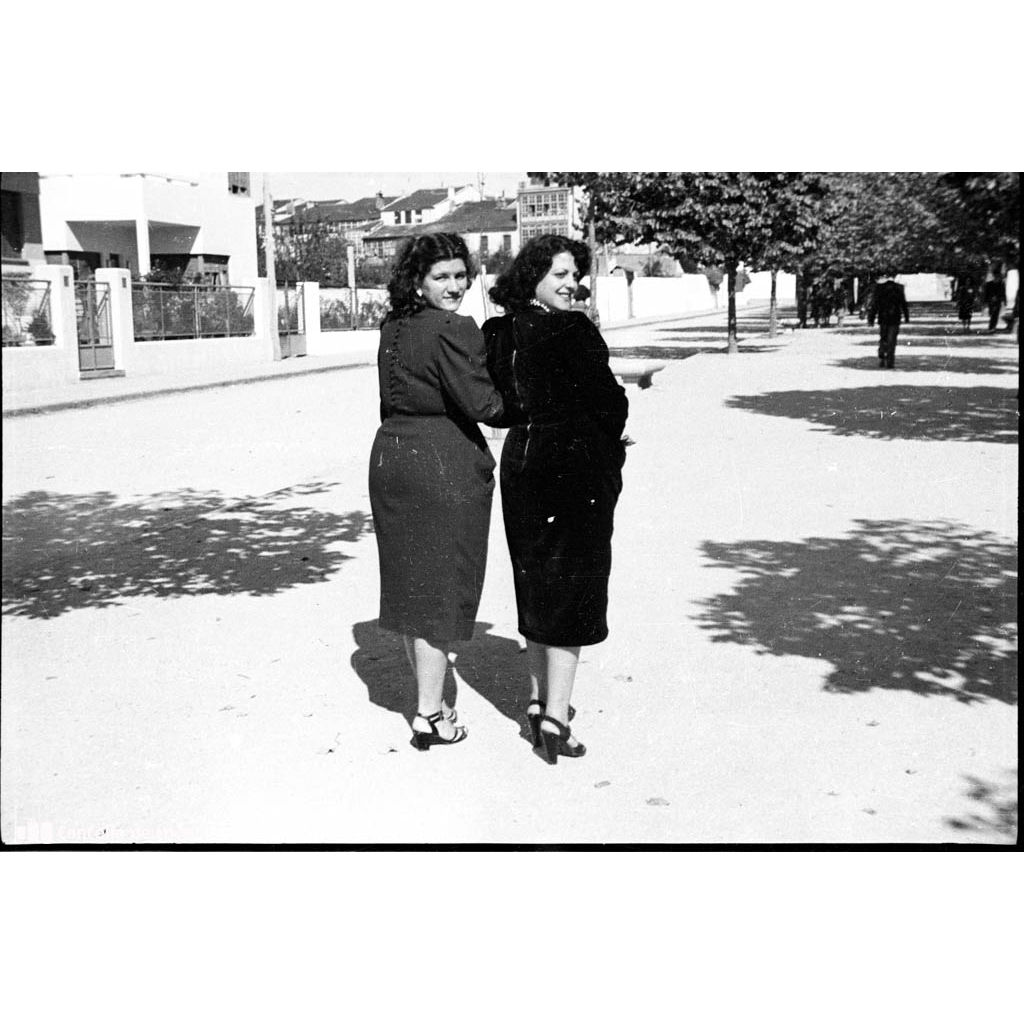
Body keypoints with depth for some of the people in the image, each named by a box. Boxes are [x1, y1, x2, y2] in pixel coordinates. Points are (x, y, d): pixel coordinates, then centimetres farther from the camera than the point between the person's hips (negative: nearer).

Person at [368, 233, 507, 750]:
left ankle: (428, 696, 31)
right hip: (443, 467, -8)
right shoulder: (455, 330, -15)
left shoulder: (392, 329, 10)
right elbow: (483, 405, -17)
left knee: (411, 583, 15)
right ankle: (429, 716, 8)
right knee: (442, 588, 1)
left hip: (390, 456, 8)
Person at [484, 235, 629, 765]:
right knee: (573, 585, 1)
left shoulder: (499, 332, 4)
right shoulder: (572, 330, -17)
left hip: (522, 458, 7)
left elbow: (501, 402, 10)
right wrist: (612, 441, 4)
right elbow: (607, 398, -15)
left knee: (536, 582, 17)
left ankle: (538, 699, 28)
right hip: (577, 460, -7)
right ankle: (555, 714, 1)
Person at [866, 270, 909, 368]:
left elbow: (874, 305, -2)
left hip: (883, 318, 1)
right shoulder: (898, 288, -1)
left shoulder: (879, 288, -2)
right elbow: (904, 304, 3)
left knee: (883, 339, 13)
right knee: (892, 341, 3)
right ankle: (890, 362, -2)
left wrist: (871, 319, 2)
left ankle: (881, 358, -2)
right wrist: (906, 317, 11)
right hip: (895, 319, 0)